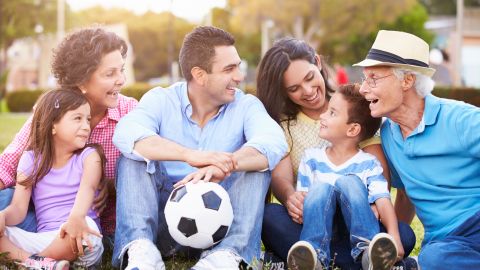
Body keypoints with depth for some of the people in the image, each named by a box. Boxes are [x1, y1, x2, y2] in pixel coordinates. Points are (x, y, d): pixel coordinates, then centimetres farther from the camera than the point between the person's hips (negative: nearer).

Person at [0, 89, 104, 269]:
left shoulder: (89, 156, 4)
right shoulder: (31, 160, 9)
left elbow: (87, 188, -19)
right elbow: (18, 208, 2)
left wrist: (77, 217, -42)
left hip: (74, 241, -3)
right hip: (43, 239, 3)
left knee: (84, 225, -37)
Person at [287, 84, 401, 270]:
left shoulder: (368, 164, 1)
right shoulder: (311, 158, 9)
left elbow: (383, 202, -12)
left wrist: (394, 237, -29)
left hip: (356, 233, -2)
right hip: (319, 229, 2)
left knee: (349, 181, -23)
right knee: (321, 186, -23)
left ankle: (368, 250, -39)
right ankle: (315, 255, -40)